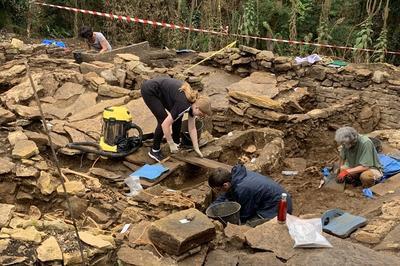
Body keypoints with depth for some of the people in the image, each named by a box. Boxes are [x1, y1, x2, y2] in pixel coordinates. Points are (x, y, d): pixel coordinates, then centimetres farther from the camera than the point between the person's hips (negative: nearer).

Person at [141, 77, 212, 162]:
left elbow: (192, 128, 4)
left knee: (177, 116, 3)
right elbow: (165, 124, -28)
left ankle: (177, 143, 19)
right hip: (149, 90, -8)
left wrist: (196, 148, 4)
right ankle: (154, 151, 3)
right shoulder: (183, 105, -30)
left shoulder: (193, 101, -6)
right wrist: (171, 144, -18)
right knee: (163, 120, -12)